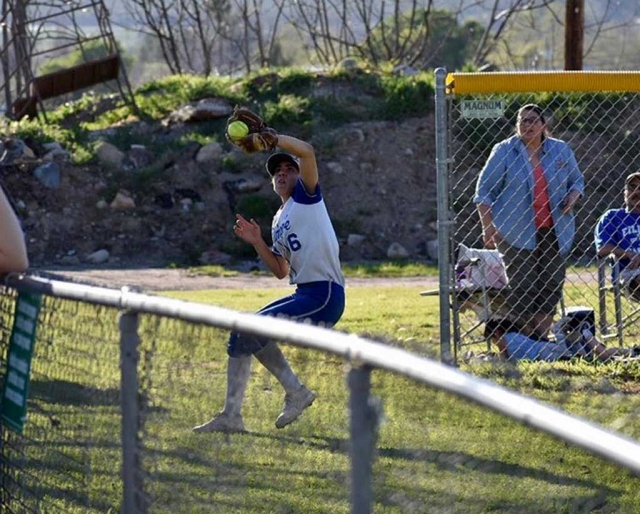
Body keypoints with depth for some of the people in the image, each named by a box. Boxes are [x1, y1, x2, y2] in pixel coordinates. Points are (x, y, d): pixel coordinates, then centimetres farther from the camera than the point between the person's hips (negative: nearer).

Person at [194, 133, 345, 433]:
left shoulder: (306, 195, 2)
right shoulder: (279, 221, 22)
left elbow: (307, 151, -16)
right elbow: (282, 271, 22)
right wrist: (257, 243, 9)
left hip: (324, 296, -9)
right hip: (304, 295, 9)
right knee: (242, 333, 8)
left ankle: (296, 392, -8)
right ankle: (231, 416, 8)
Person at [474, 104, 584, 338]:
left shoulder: (561, 150, 9)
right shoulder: (504, 151, 0)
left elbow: (577, 180, 21)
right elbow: (484, 192, 1)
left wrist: (573, 196, -3)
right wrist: (488, 227, -8)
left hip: (555, 232, 3)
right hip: (517, 234, -3)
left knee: (551, 285, 1)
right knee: (522, 288, -6)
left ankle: (543, 336, 7)